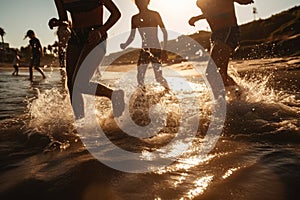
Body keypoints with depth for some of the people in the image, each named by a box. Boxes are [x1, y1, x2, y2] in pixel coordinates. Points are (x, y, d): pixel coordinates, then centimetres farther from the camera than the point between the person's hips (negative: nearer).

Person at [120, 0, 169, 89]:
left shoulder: (155, 15, -3)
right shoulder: (135, 18, 6)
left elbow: (164, 32, 0)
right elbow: (132, 37, 13)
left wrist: (164, 49, -5)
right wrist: (125, 45, -1)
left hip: (156, 50, -3)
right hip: (144, 51, 4)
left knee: (159, 77, -6)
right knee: (140, 78, 4)